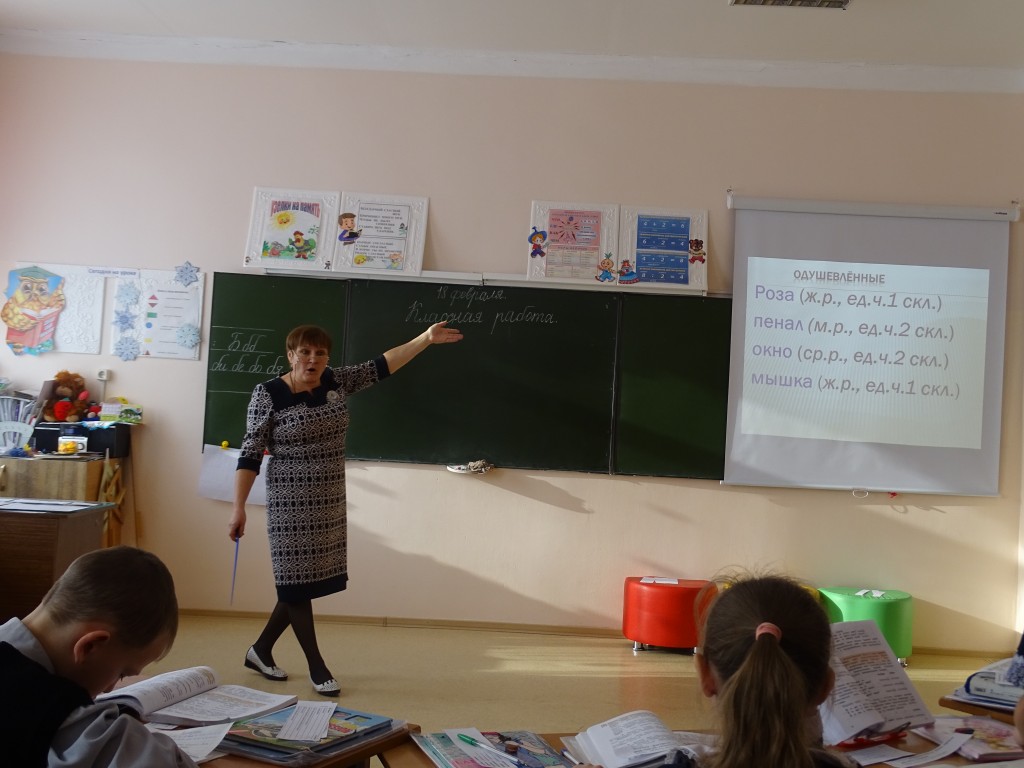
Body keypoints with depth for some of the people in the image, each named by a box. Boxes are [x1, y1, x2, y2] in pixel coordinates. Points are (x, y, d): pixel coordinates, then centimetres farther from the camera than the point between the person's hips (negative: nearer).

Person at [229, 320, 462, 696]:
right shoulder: (268, 394, -12)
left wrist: (427, 338, -3)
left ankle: (260, 649, 29)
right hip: (290, 503, -6)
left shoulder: (336, 382, 2)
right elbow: (250, 454, -11)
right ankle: (316, 666, 15)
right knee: (297, 581, 2)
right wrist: (238, 507, -14)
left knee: (310, 580, 11)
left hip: (329, 501, 6)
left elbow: (383, 365, 3)